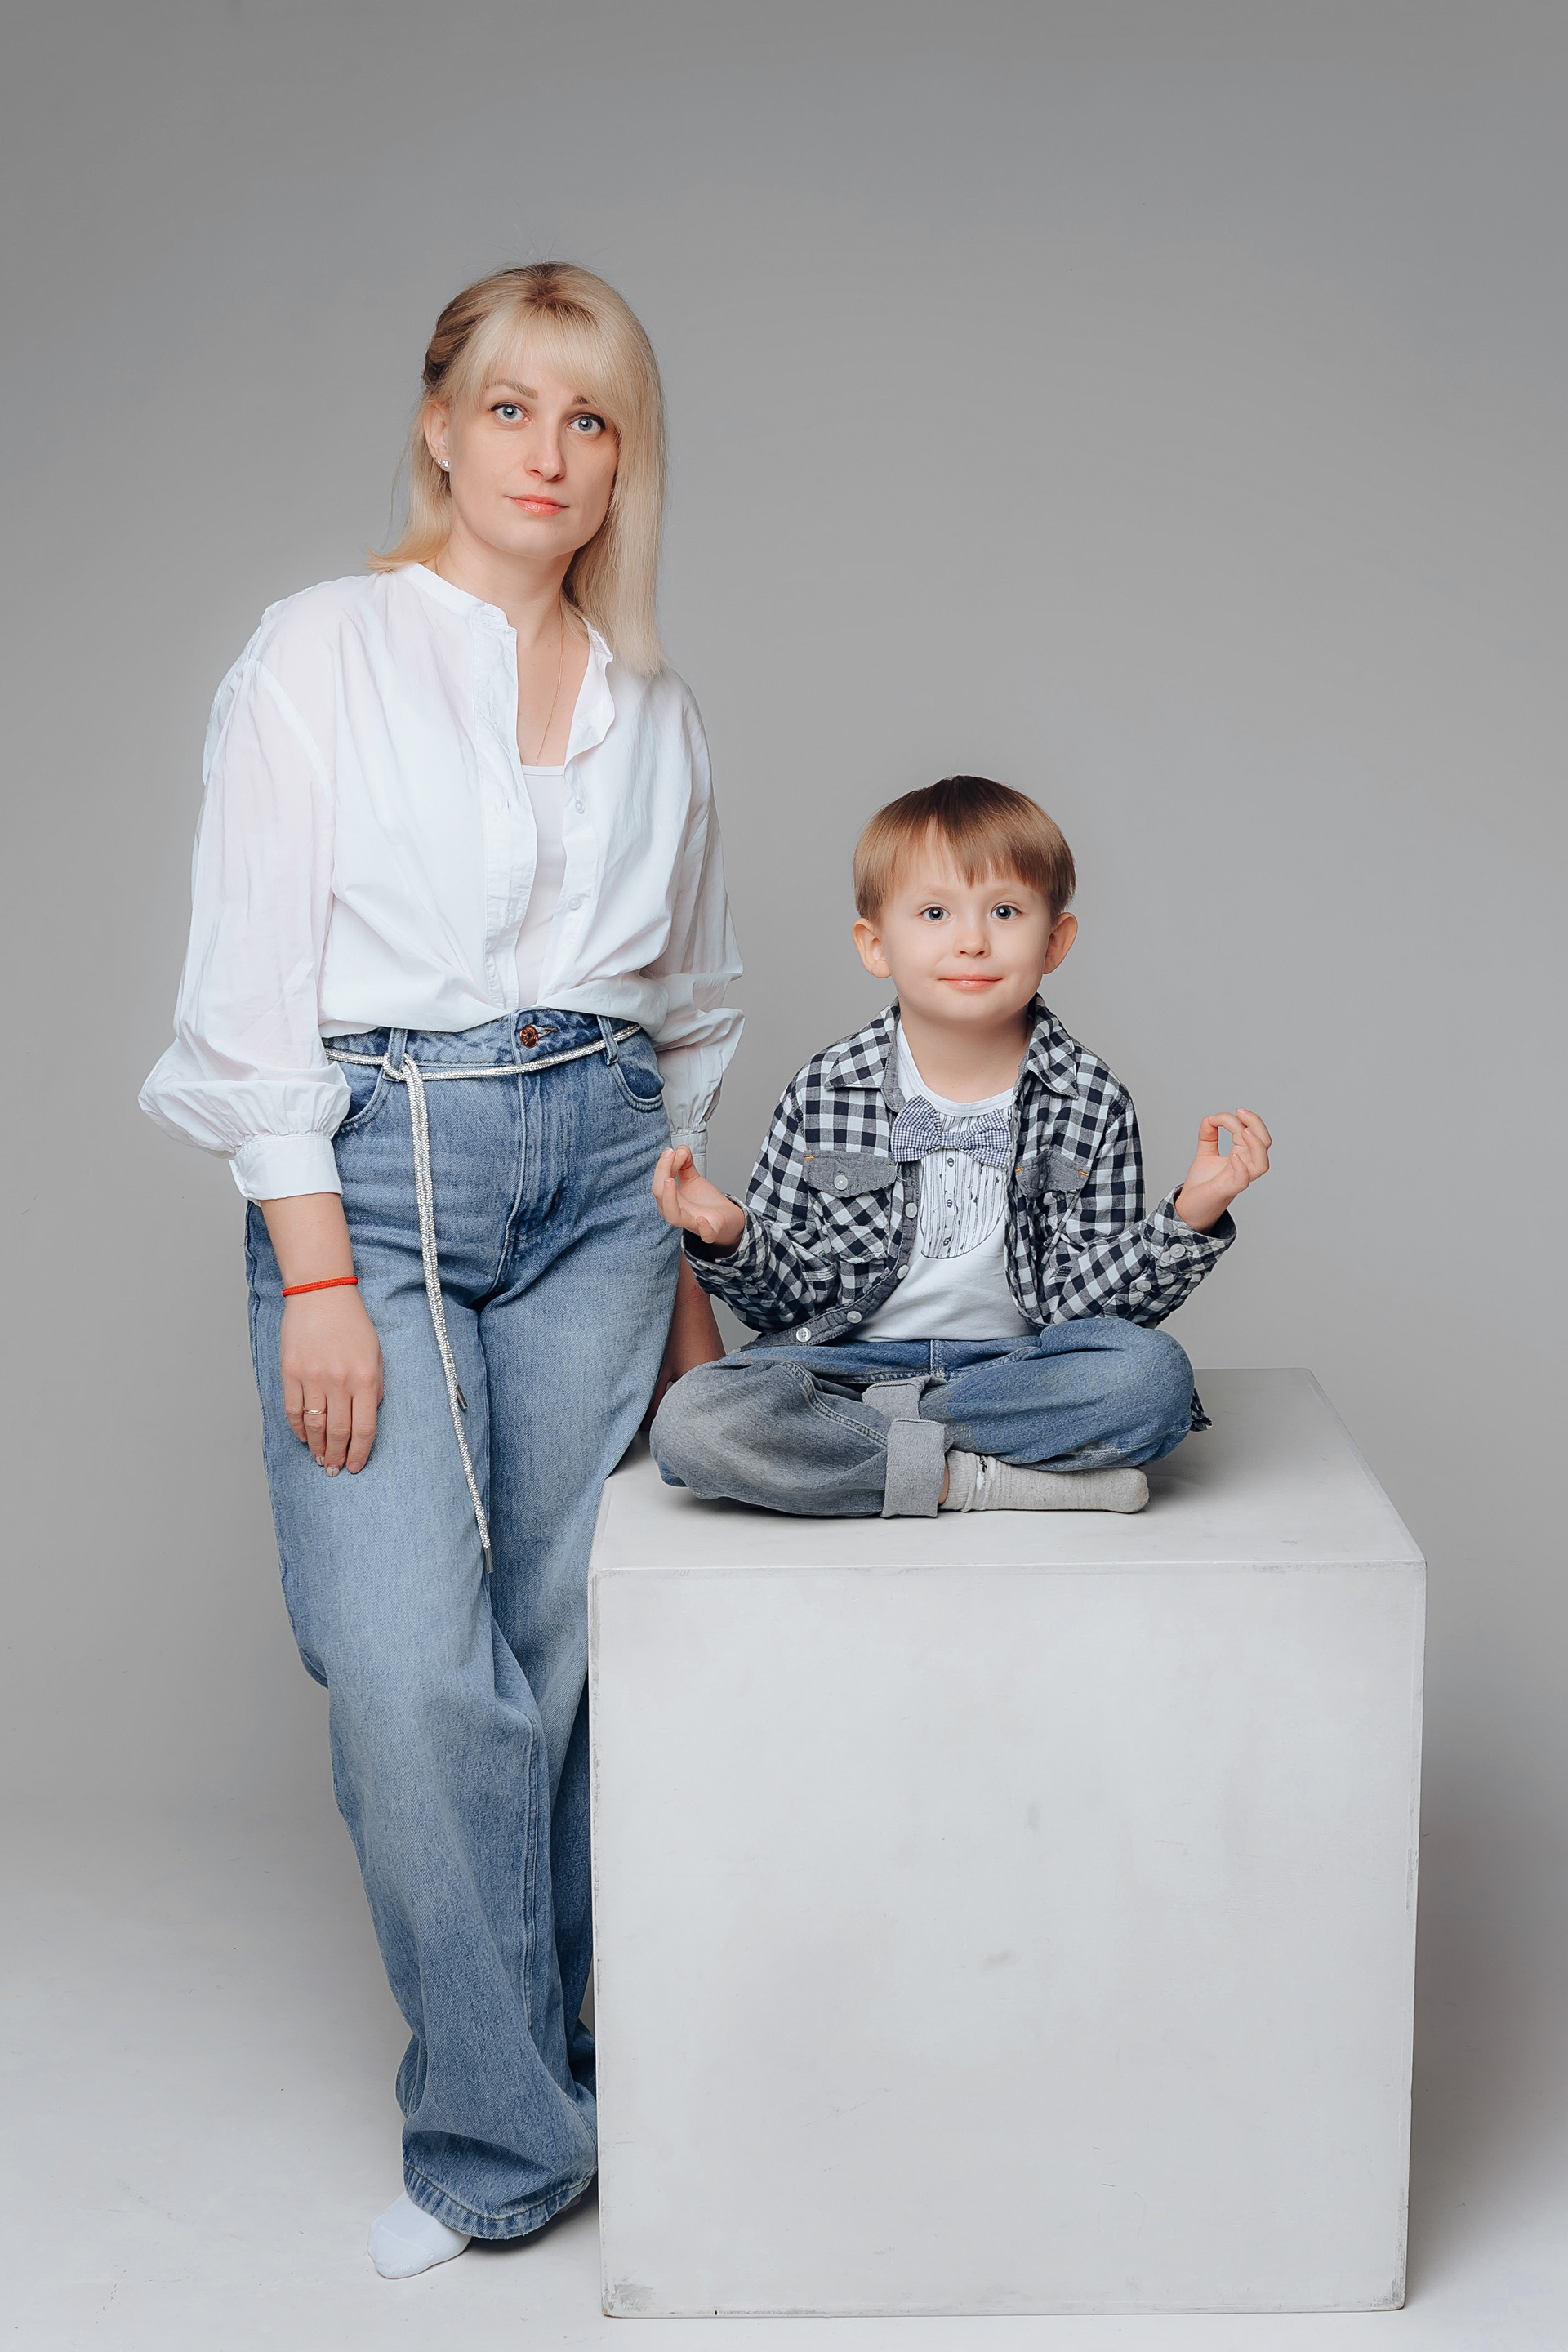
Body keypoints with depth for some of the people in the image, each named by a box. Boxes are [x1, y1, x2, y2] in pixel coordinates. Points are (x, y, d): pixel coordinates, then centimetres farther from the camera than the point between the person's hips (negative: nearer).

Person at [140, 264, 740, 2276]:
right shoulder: (324, 653, 0)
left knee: (561, 1653, 4)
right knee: (411, 1672, -10)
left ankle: (517, 2111, 19)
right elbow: (254, 992, -5)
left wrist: (692, 1273, 14)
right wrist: (318, 1277, -12)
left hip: (598, 1171, 4)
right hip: (378, 1166, -3)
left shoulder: (655, 709, 13)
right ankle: (507, 2140, 5)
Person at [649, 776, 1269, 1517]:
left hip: (1016, 1364, 1)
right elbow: (788, 1296, 3)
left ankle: (857, 1435, -19)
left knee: (1152, 1376, -31)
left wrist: (1189, 1217, -18)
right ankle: (964, 1477, -21)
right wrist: (729, 1240, -18)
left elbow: (1077, 1299, -4)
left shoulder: (1092, 1104, -1)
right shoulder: (823, 1097, -1)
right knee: (692, 1422, -28)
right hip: (848, 1360, 0)